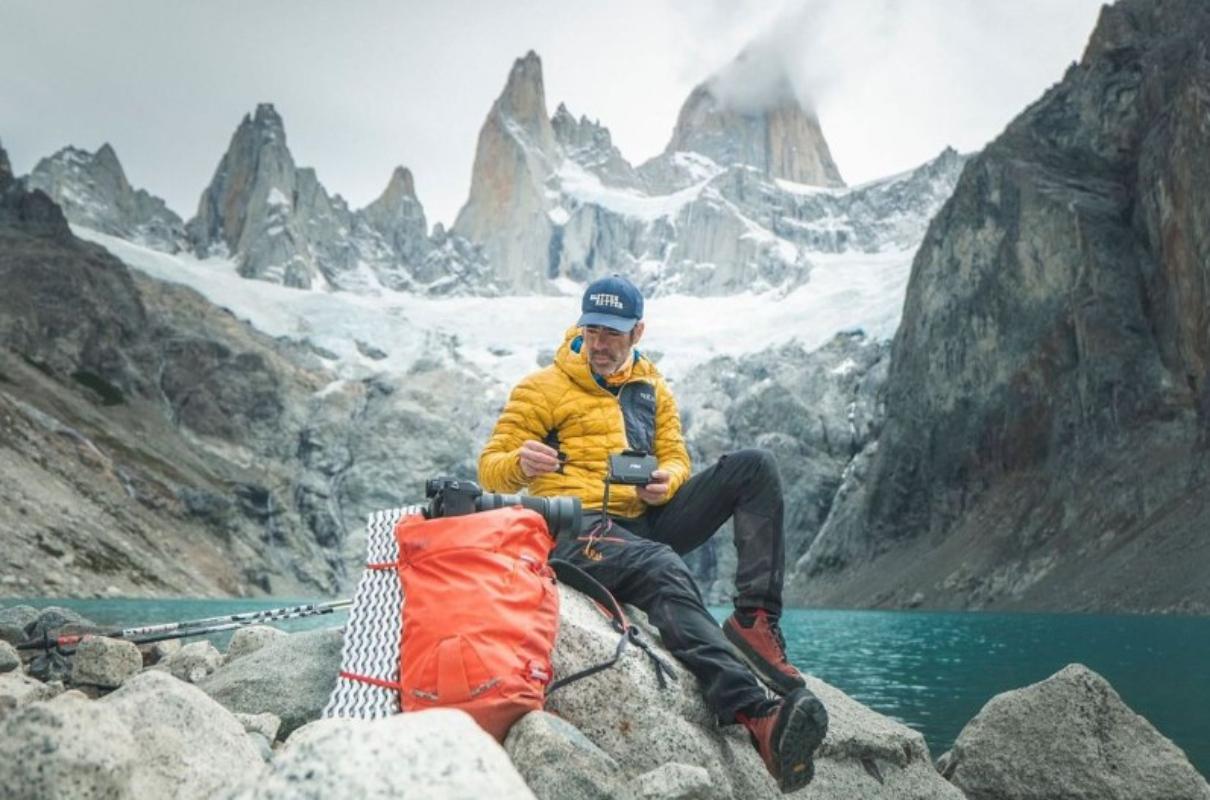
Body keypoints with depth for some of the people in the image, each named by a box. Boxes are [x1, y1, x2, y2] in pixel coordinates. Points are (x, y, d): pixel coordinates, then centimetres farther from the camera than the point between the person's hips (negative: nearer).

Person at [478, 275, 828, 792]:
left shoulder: (652, 390, 19)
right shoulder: (543, 389, 4)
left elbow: (676, 458, 15)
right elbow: (490, 469, 0)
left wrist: (666, 481, -11)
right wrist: (520, 463, -25)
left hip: (647, 522, 6)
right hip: (580, 529, -5)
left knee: (754, 466, -11)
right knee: (664, 572, -38)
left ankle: (753, 620, -22)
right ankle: (757, 715, -53)